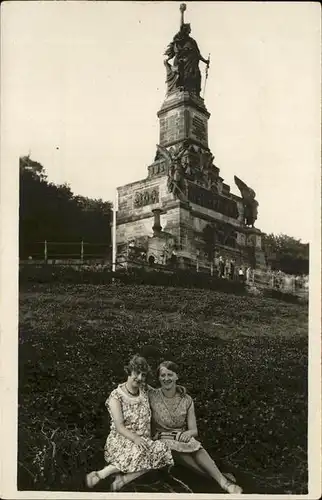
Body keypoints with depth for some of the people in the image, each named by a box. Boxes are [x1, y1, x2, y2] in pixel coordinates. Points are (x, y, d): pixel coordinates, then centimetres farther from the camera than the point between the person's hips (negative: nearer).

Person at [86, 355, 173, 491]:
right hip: (121, 440, -5)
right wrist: (135, 438, -28)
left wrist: (148, 439, 2)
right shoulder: (116, 396, -6)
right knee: (139, 451, -37)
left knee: (162, 449, -26)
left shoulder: (144, 392, 11)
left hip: (143, 441, 5)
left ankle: (123, 479, -25)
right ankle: (98, 474, -24)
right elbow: (119, 426, -14)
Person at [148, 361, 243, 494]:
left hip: (182, 438, 2)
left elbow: (194, 430, 0)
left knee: (195, 445, -34)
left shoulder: (187, 400, 1)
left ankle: (223, 481, -48)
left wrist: (188, 433, -23)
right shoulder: (153, 396, -4)